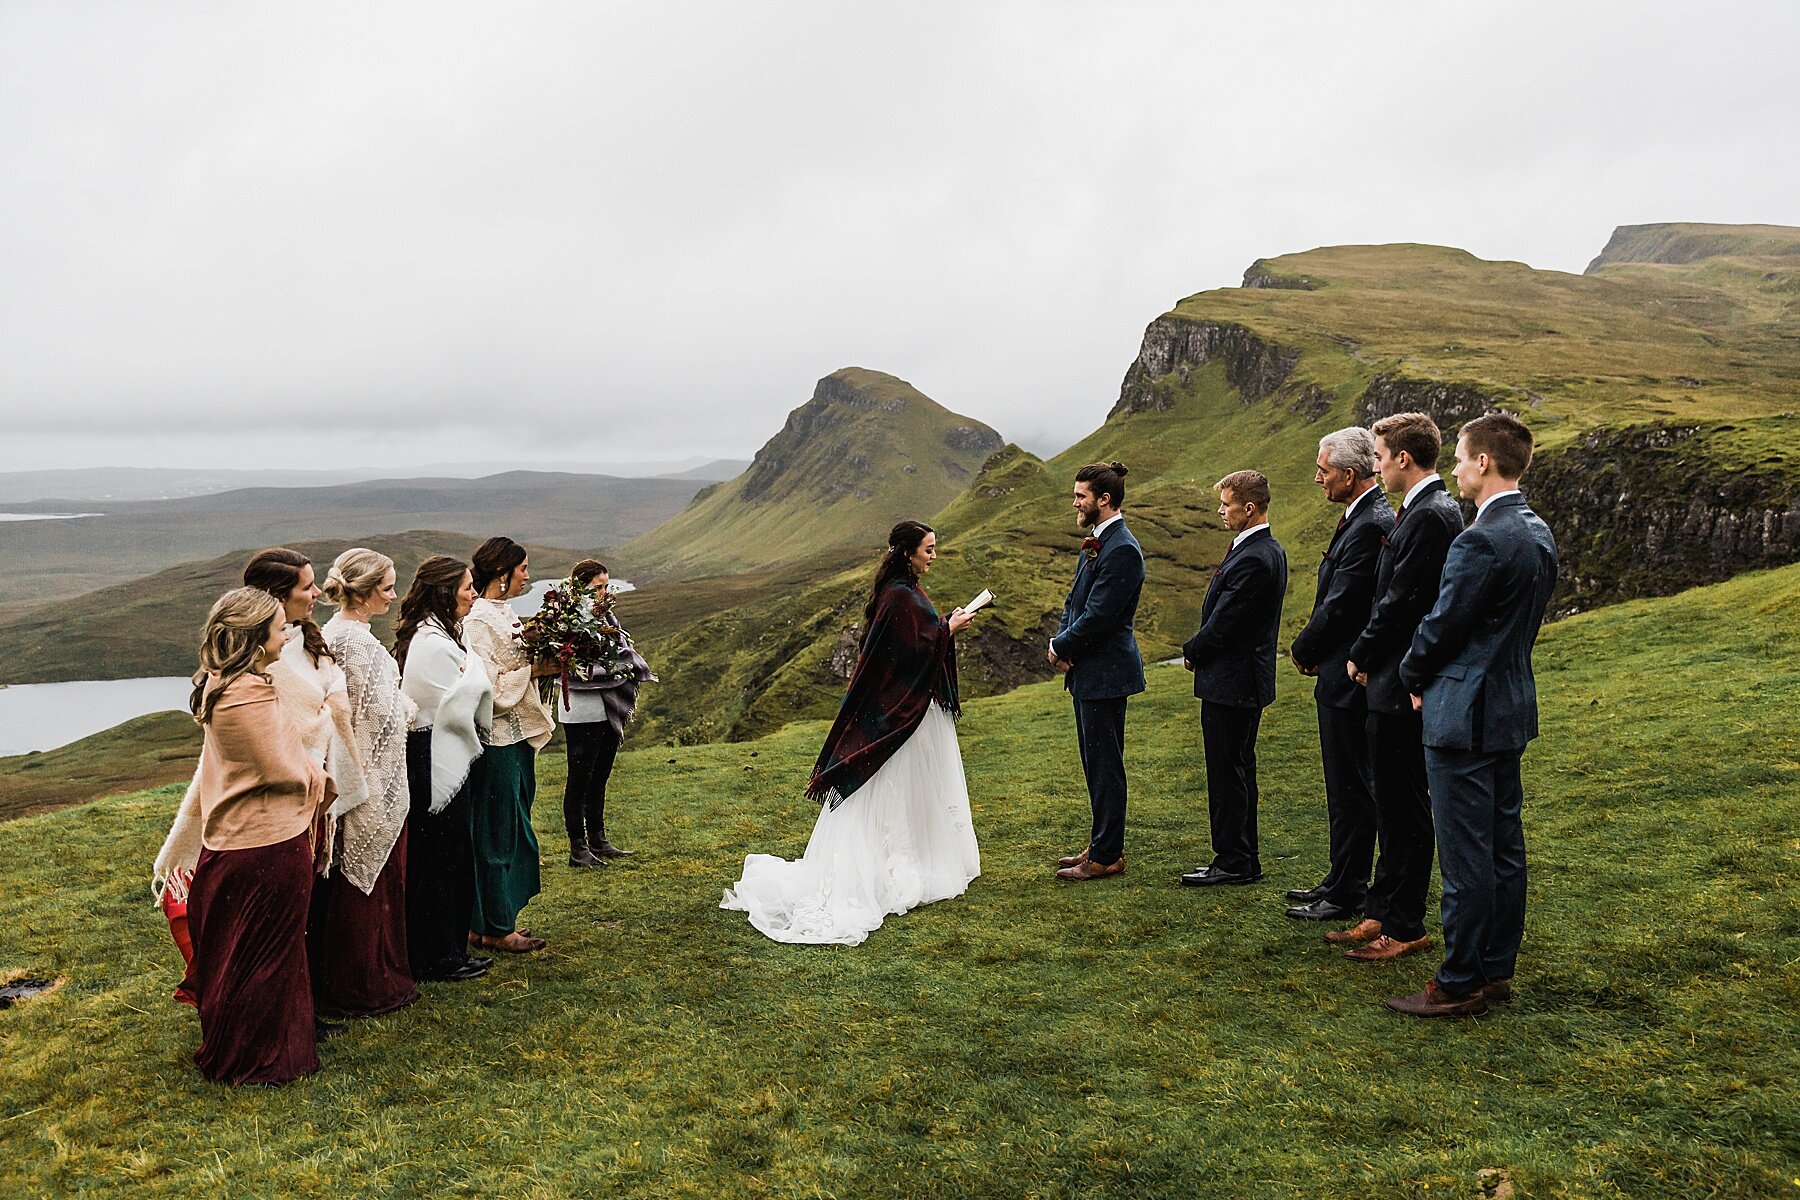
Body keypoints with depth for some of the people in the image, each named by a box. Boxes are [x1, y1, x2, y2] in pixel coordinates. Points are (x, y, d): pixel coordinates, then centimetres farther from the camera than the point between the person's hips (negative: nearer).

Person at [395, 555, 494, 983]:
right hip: (436, 761, -11)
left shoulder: (433, 635, 13)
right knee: (441, 858, 0)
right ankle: (438, 957, 11)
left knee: (450, 857, 16)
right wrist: (473, 669, -7)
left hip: (440, 760, 11)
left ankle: (448, 949, 27)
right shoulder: (434, 643, -20)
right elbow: (454, 709, -21)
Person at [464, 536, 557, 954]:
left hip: (519, 733, 10)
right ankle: (493, 928, 11)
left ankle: (497, 920, 25)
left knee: (513, 829, 15)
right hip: (496, 737, -10)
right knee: (495, 833, 0)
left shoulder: (505, 613, 12)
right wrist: (533, 669, -16)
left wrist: (547, 664, 5)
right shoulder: (479, 619, -16)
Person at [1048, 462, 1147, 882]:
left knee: (1105, 765, -1)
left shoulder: (1122, 550, -19)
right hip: (1087, 672, 10)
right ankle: (1100, 846, 28)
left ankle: (1107, 856, 8)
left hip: (1105, 673, -10)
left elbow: (1098, 616, -22)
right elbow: (1074, 601, 17)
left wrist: (1061, 647, -9)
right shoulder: (1095, 543, 13)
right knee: (1094, 764, 17)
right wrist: (1061, 640, 0)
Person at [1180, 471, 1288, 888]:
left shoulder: (1252, 559, -23)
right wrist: (1199, 650, 8)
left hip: (1229, 681, -11)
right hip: (1246, 680, 11)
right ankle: (1244, 859, 26)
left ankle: (1233, 862, 9)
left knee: (1227, 772, 0)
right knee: (1238, 770, 17)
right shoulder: (1271, 551, 10)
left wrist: (1191, 653, -5)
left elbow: (1222, 624, -21)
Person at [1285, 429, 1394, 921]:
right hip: (1344, 675, 11)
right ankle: (1343, 879, 30)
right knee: (1346, 785, 18)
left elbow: (1341, 606, -22)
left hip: (1348, 677, -11)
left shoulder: (1370, 526, -21)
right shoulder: (1366, 516, 12)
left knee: (1349, 788, 0)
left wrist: (1302, 650, -7)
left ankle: (1346, 894, 11)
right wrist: (1312, 649, 4)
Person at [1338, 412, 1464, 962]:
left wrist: (1360, 657, -7)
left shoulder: (1429, 516, -19)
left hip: (1404, 686, -11)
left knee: (1405, 806, -1)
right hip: (1397, 680, 11)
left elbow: (1400, 602, -20)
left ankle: (1404, 928, 10)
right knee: (1394, 803, 16)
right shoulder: (1432, 509, 14)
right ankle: (1383, 912, 27)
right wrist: (1369, 656, 10)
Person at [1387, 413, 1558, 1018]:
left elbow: (1442, 626, -16)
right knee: (1503, 845, 16)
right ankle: (1496, 968, 27)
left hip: (1465, 714, -10)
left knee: (1465, 855, -1)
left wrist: (1413, 676, 4)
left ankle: (1460, 984, 8)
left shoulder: (1481, 541, -21)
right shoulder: (1539, 534, 9)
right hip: (1514, 706, 10)